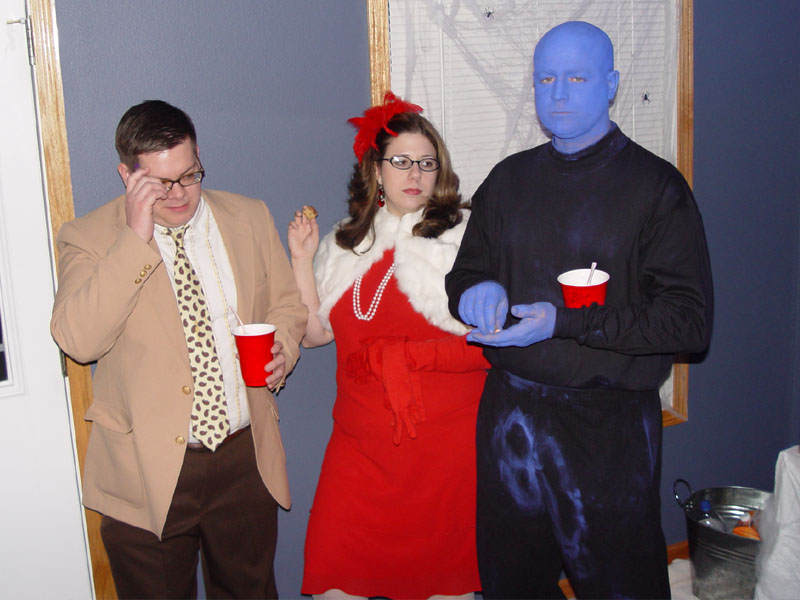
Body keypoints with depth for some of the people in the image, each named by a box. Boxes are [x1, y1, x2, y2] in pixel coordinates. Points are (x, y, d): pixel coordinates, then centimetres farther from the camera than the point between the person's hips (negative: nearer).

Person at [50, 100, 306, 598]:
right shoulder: (89, 237, -6)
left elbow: (287, 302, 14)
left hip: (245, 460, 3)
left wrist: (284, 348, -8)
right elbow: (77, 340, -21)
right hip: (146, 470, -2)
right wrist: (136, 238, -24)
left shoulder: (250, 217, 4)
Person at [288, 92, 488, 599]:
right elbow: (315, 330, 9)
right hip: (361, 440, 4)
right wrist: (302, 260, 0)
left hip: (445, 440, -3)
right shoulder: (347, 243, 10)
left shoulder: (466, 236, -5)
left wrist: (403, 355, -10)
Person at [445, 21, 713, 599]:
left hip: (609, 425, -4)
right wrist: (478, 292, -9)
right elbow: (464, 273, 17)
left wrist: (566, 321, -21)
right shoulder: (509, 179, 9)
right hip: (510, 415, 5)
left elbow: (690, 319, -12)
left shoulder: (655, 185, -6)